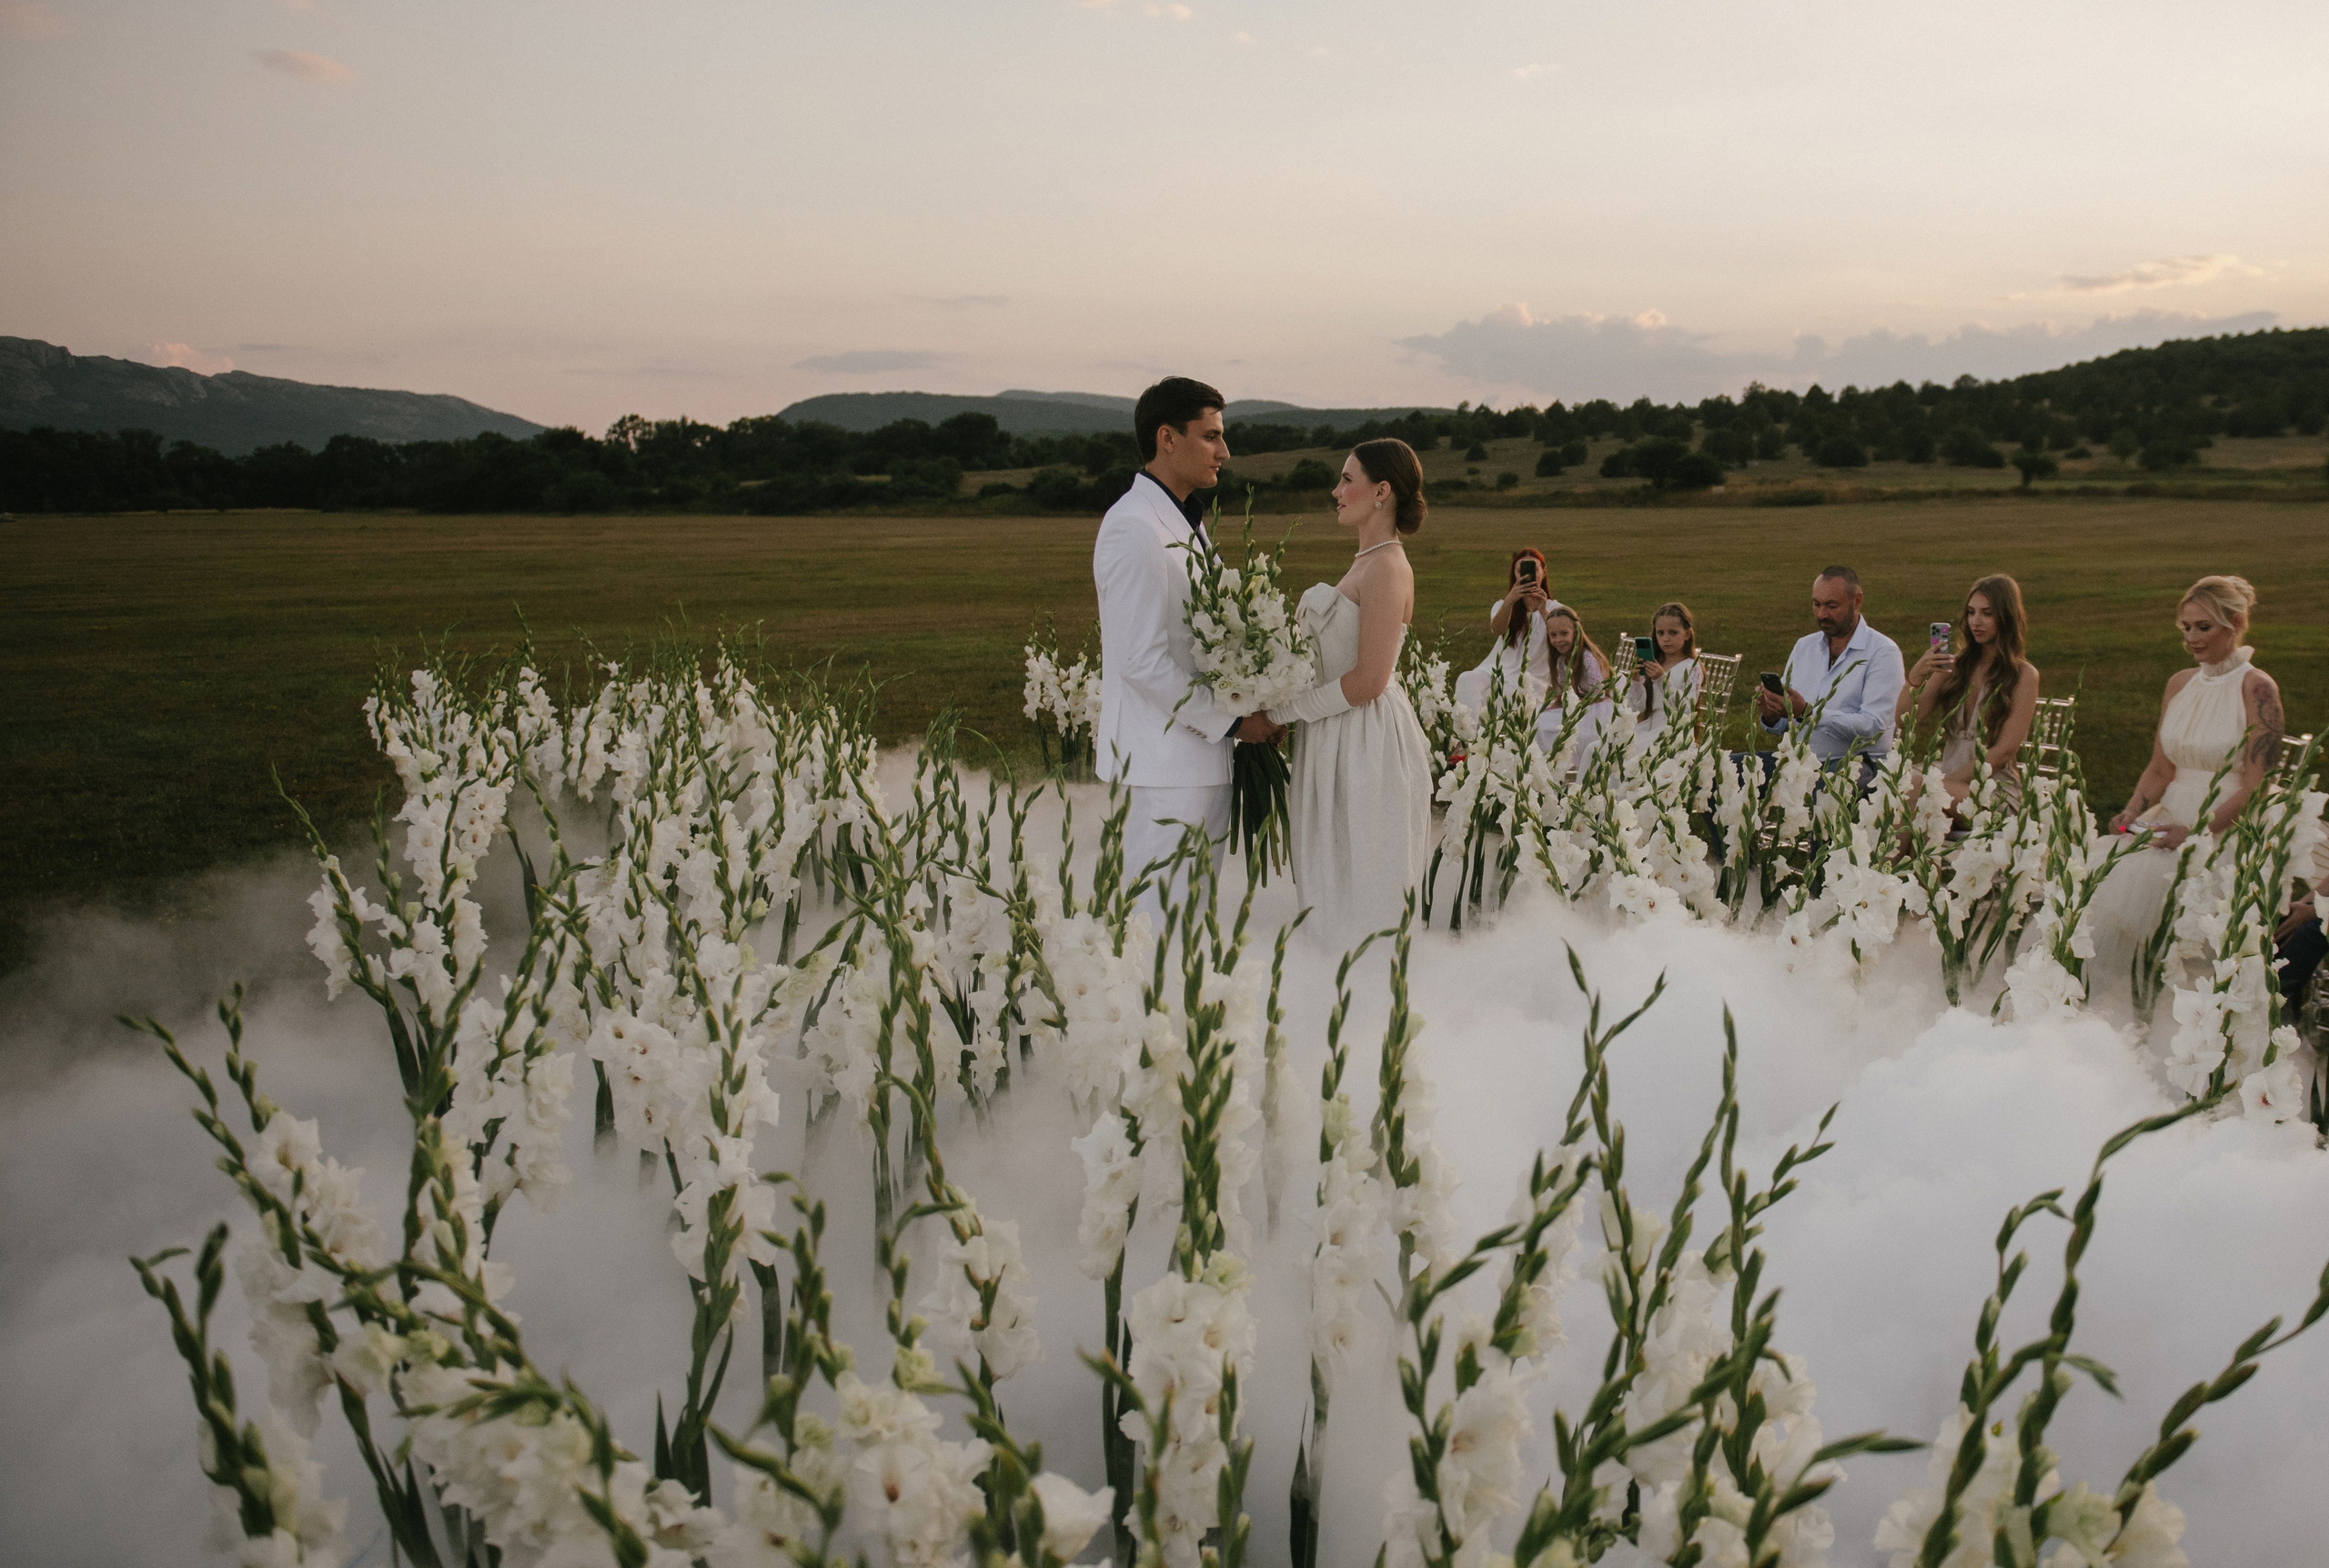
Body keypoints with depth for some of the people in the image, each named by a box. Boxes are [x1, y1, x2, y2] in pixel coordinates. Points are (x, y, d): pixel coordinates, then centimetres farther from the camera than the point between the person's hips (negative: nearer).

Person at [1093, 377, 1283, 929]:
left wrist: (1254, 706, 7)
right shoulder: (1133, 527, -17)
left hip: (1202, 749, 10)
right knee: (1159, 920, -2)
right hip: (1162, 762, -10)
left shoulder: (1188, 520, 15)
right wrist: (1230, 721, -14)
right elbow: (1143, 660, -22)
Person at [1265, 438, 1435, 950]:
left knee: (1359, 898, 1)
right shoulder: (1366, 561, 13)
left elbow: (1367, 681, -22)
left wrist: (1280, 712, -13)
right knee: (1334, 889, 16)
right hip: (1339, 738, 10)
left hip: (1367, 745, -10)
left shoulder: (1387, 568, -18)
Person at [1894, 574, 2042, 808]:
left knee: (1915, 788, -35)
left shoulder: (2023, 675, 1)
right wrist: (1916, 677, -13)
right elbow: (1904, 720, 4)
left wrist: (1947, 781, -15)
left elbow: (2005, 751, -7)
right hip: (1951, 783, 4)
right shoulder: (1955, 666, 13)